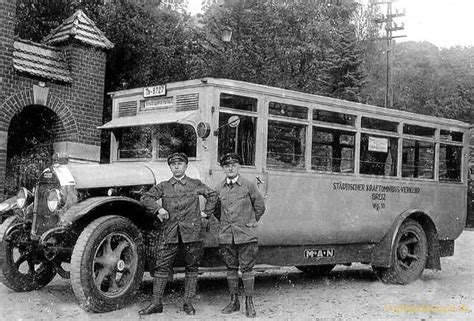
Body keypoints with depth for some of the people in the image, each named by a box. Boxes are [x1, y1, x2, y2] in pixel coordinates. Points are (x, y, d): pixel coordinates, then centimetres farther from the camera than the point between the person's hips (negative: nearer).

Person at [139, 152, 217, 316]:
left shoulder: (195, 184, 8)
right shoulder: (163, 186, 10)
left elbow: (213, 195, 16)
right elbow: (146, 197, 6)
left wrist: (206, 213, 8)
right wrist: (158, 209, -8)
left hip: (192, 232, 0)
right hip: (169, 233, 1)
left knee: (191, 267, 5)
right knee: (161, 266, -2)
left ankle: (188, 302, 15)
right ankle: (156, 303, 5)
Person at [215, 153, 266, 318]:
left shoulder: (248, 185, -2)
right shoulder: (219, 188, 6)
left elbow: (260, 206, 7)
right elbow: (215, 208, 20)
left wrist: (250, 223, 10)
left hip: (246, 236, -3)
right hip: (226, 236, 3)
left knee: (247, 268, -1)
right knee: (231, 268, 9)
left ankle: (249, 302, 8)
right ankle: (233, 301, 19)